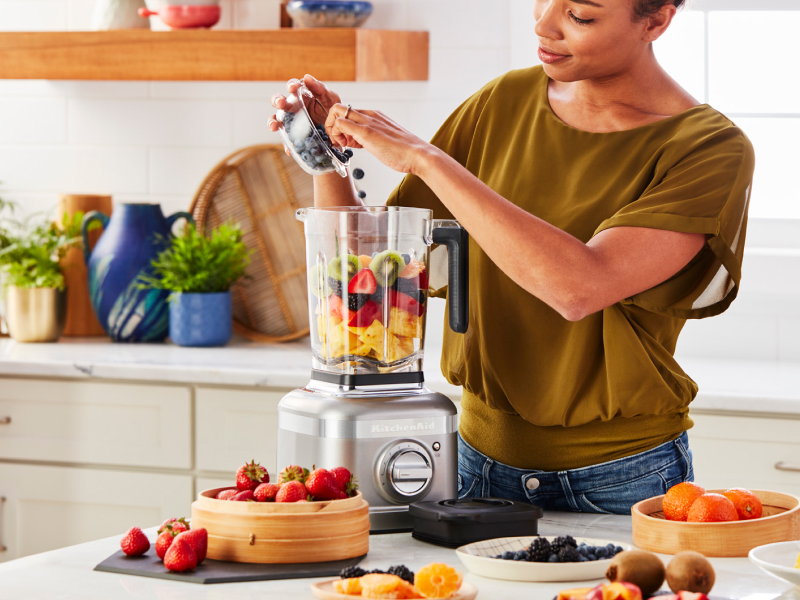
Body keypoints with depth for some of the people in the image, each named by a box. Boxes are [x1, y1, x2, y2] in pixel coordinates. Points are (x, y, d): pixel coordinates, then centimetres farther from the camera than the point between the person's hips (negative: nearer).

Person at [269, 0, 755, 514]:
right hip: (482, 460, 5)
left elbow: (580, 288, -31)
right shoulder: (504, 105, 3)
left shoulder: (711, 149, -14)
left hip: (622, 478, -4)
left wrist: (424, 158, -27)